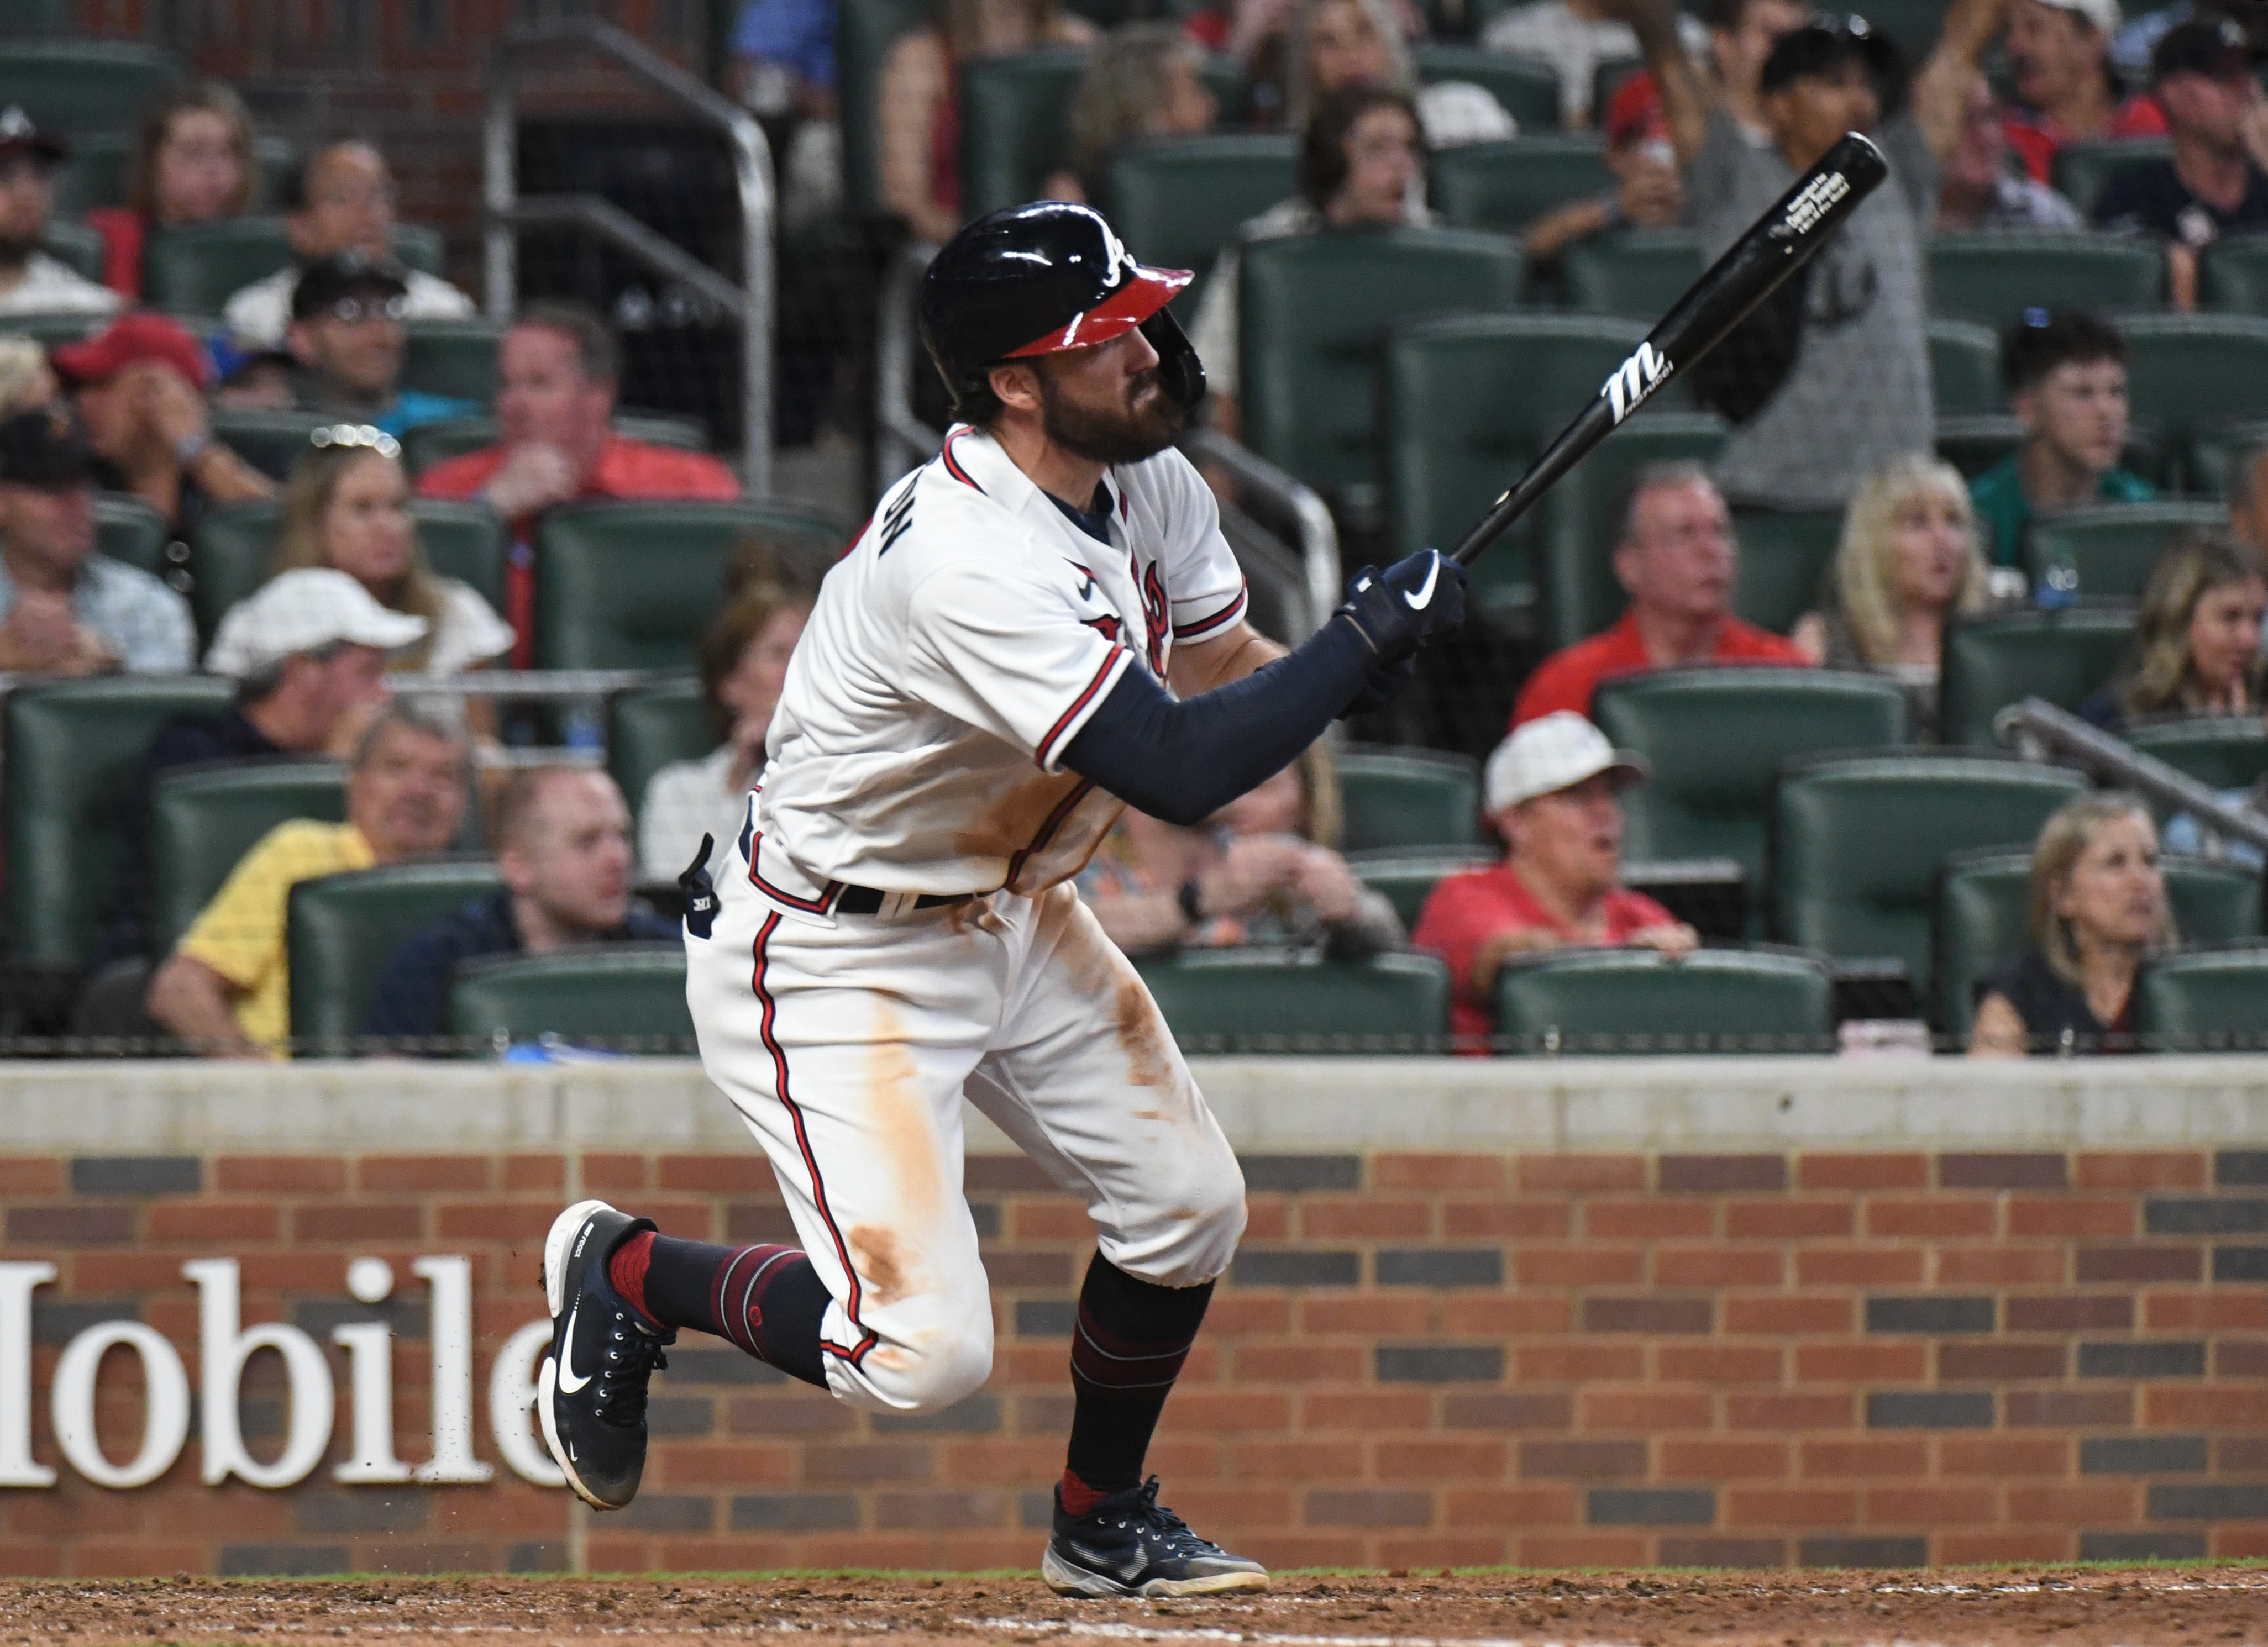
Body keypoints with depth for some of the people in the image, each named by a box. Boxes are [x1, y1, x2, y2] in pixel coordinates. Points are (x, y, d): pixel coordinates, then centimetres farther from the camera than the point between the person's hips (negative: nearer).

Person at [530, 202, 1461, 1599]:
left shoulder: (1149, 483, -5)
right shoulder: (965, 563, -34)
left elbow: (1217, 667, 9)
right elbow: (1177, 771, -38)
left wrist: (1331, 678, -14)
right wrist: (1366, 637, -29)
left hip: (1015, 912, 9)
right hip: (832, 959, -9)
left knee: (1187, 1202, 7)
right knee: (923, 1352, -14)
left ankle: (1104, 1522, 30)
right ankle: (629, 1273, 12)